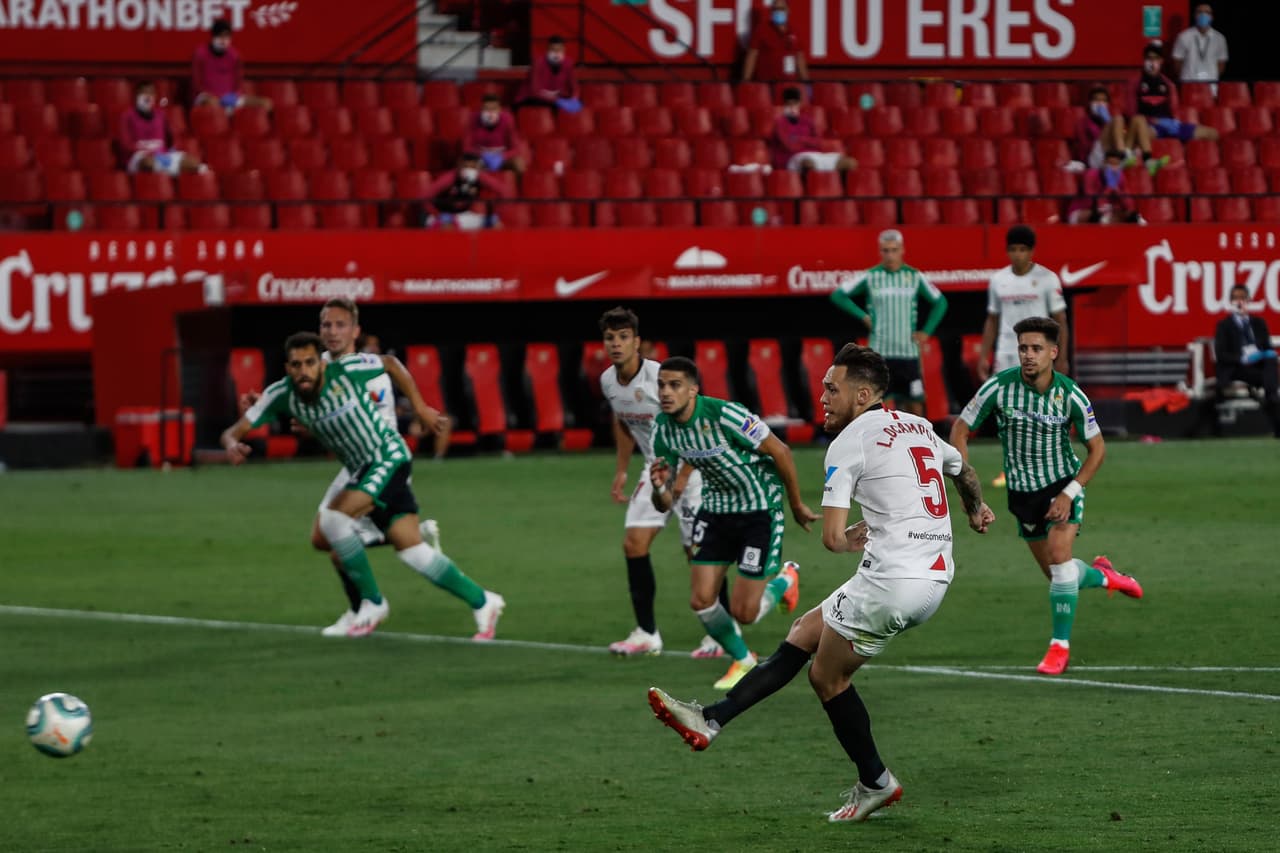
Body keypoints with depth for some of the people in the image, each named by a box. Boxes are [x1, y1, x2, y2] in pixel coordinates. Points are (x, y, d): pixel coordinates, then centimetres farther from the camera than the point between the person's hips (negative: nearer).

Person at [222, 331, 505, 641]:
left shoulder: (347, 370, -19)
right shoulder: (282, 394, -7)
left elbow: (389, 363, 0)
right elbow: (234, 431, -7)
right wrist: (232, 445, -32)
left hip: (389, 457, -6)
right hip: (363, 471, 6)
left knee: (333, 518, -22)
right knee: (411, 549, 0)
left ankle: (372, 602, -7)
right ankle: (482, 601, 15)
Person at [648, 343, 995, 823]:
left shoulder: (850, 441, -6)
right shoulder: (919, 428, 18)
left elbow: (832, 538, -10)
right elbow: (963, 469, 41)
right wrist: (976, 511, 62)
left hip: (892, 579, -9)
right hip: (935, 578, 9)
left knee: (828, 676, 9)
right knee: (803, 635, 14)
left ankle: (875, 784, 20)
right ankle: (712, 721, 11)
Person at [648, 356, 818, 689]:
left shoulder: (724, 415, -28)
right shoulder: (663, 429, -8)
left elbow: (780, 451, -17)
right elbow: (665, 504, -3)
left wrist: (797, 505, -6)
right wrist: (659, 488, -28)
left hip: (760, 509, -6)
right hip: (715, 509, 6)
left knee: (743, 613, -7)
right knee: (701, 600, -3)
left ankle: (784, 580, 27)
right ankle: (742, 661, 24)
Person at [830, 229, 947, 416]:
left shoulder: (915, 277, 5)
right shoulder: (869, 277, 1)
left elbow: (940, 302, 16)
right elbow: (838, 295, 6)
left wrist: (926, 332, 6)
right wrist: (863, 317, -2)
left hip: (909, 353, 1)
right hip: (879, 354, -1)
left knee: (916, 406, 0)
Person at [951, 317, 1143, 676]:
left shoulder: (1071, 396, -17)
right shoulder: (999, 387, -16)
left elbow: (1097, 448, -5)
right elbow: (960, 429, -5)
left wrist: (1069, 493, -16)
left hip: (1063, 484, -3)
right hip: (1023, 494, 3)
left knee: (1058, 554, -24)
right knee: (1056, 574, 9)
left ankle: (1060, 646, -14)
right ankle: (1102, 576, 44)